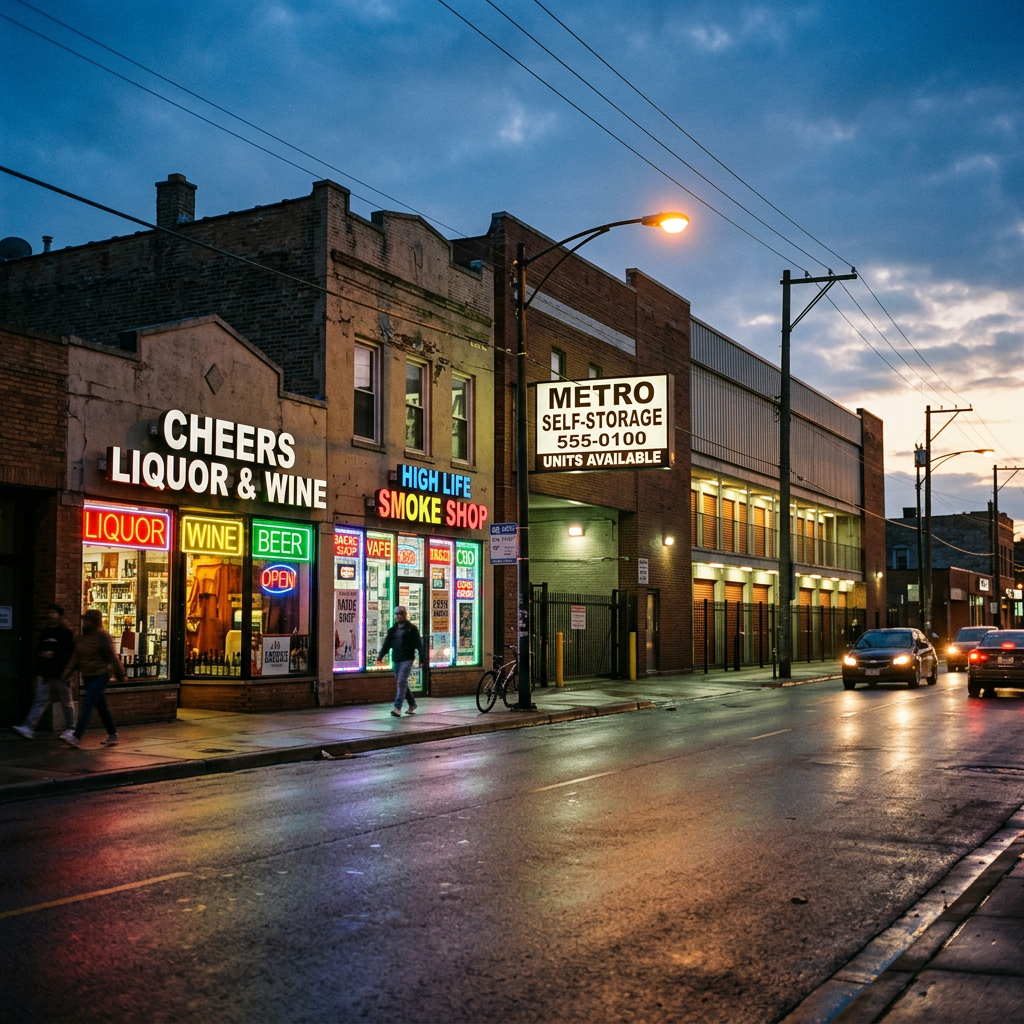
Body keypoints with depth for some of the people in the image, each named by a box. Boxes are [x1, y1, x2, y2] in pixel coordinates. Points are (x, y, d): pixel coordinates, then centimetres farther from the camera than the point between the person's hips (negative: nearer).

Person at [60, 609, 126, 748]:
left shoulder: (103, 636, -13)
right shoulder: (83, 637, 10)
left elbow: (112, 657, -10)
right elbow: (76, 657, 11)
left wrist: (120, 675, -5)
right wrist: (67, 672, 0)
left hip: (100, 676, -8)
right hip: (87, 677, 8)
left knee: (87, 705, -14)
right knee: (101, 706, 13)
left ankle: (76, 737, -19)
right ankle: (112, 735, 23)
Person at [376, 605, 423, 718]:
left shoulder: (411, 628, -3)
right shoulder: (393, 630, 12)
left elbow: (419, 644, -6)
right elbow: (387, 644, 9)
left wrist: (421, 660, -11)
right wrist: (380, 656, -3)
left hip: (407, 659, -6)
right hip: (396, 660, 6)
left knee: (401, 682, -15)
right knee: (400, 683, 12)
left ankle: (397, 708, -20)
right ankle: (412, 704, 29)